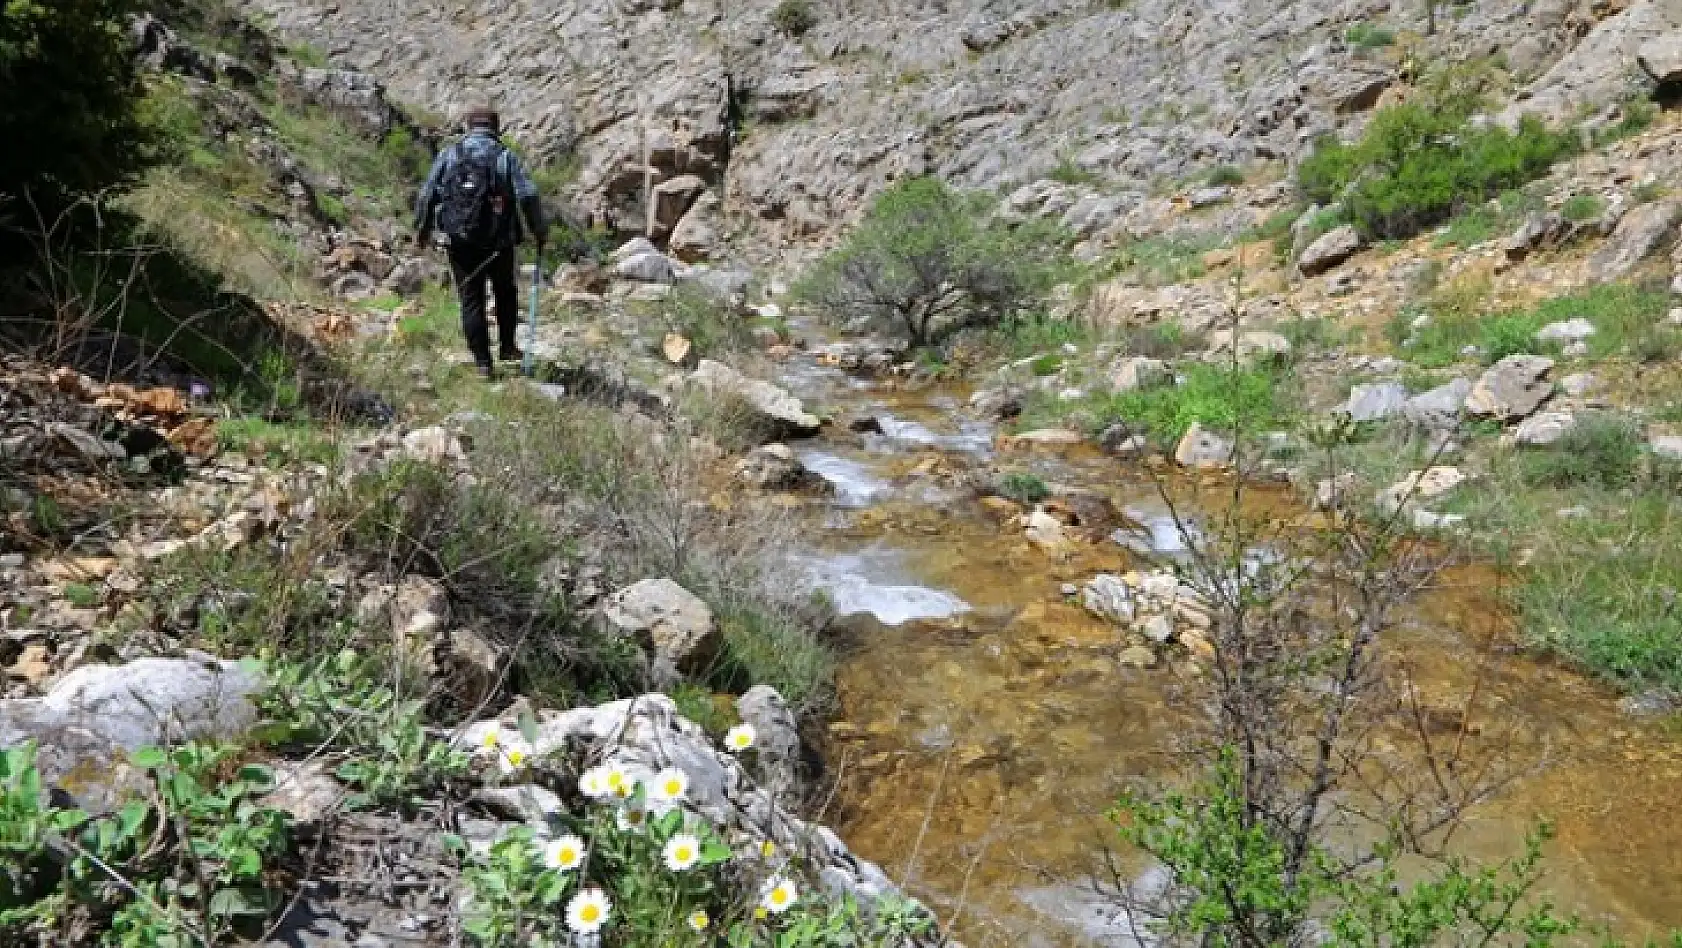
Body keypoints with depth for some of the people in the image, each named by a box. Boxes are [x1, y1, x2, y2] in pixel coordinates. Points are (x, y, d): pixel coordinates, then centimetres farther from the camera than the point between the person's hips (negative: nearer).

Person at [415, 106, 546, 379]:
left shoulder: (449, 155, 5)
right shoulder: (506, 157, -1)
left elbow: (426, 197, 2)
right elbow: (528, 196, -13)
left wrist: (423, 230, 13)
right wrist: (538, 233, -6)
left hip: (460, 242, 1)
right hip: (499, 242, -1)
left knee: (471, 301, 8)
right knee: (505, 292, 23)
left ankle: (483, 363, 8)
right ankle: (507, 348, 26)